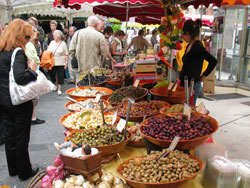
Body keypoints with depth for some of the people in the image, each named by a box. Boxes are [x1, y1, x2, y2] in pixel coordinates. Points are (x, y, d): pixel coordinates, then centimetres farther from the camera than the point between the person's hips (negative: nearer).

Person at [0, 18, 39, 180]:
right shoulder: (18, 53, -19)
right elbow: (20, 77, -32)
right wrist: (32, 70, -15)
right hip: (19, 102, -8)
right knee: (21, 137, 6)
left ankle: (13, 169, 34)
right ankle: (24, 172, 22)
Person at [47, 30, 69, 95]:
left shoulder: (63, 43, -3)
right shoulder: (52, 42, 9)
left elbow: (66, 54, -2)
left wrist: (66, 63, -7)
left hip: (60, 63, -4)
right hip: (52, 62, 4)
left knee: (60, 76, 0)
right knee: (51, 74, 10)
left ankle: (59, 89, 10)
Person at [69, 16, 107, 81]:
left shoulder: (78, 33, 0)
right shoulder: (100, 36, -8)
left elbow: (71, 50, 2)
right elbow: (104, 53, -6)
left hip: (80, 67, 3)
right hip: (93, 68, -3)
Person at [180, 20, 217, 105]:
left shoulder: (197, 46, -15)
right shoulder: (189, 45, 12)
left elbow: (213, 61, -20)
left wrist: (204, 75, -10)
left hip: (192, 85, -9)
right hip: (184, 83, 9)